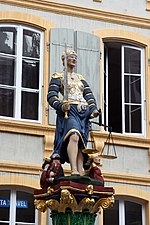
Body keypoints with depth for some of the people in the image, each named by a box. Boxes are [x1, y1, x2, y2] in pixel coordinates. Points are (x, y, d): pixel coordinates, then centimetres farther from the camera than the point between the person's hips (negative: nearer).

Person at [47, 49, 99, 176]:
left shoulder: (80, 78, 28)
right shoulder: (58, 76, 12)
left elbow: (89, 95, 20)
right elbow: (51, 96, 1)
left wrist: (94, 109, 0)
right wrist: (61, 106, -18)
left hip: (84, 112, 5)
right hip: (69, 110, -5)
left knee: (81, 144, -7)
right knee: (74, 137, -30)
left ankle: (81, 174, -15)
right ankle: (74, 171, -43)